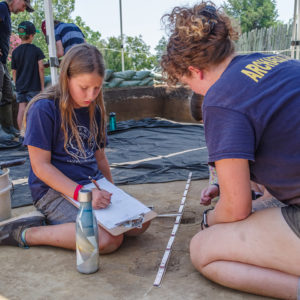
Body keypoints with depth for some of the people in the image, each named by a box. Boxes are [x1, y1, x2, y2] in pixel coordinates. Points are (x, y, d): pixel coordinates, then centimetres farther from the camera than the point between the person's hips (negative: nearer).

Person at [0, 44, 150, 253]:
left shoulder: (95, 110, 10)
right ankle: (26, 234, -10)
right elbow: (40, 166, -15)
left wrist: (111, 192, 9)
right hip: (55, 190, -7)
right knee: (109, 240, -27)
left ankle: (57, 221, 1)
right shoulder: (44, 109, -12)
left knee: (140, 224, -10)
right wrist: (82, 193, -25)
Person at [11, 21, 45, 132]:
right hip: (34, 85, -3)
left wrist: (16, 85, 17)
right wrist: (42, 85, -1)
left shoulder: (15, 52, 4)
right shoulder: (36, 50, -5)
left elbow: (14, 71, 6)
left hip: (20, 85, 3)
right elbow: (41, 68, -8)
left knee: (21, 109, 4)